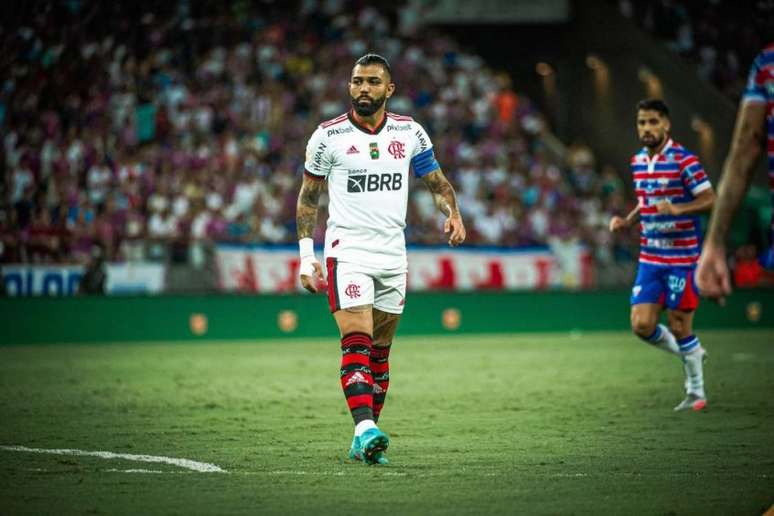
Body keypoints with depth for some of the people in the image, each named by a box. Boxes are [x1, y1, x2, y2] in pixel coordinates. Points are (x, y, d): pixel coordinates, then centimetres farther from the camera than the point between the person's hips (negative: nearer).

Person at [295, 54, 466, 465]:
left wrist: (453, 214, -7)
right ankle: (365, 428, -30)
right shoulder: (329, 136, -1)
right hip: (347, 250, -4)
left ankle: (364, 440, 15)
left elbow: (437, 181, 15)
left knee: (380, 350, 8)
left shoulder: (409, 133, 6)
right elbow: (307, 199, 7)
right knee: (357, 341, -19)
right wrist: (306, 257, 1)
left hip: (393, 255, 4)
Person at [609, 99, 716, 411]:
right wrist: (628, 221, 6)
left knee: (679, 327, -2)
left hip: (681, 258, -6)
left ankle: (696, 392, 15)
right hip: (650, 257, 6)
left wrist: (677, 209, -29)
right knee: (641, 325, -3)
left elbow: (709, 199, -14)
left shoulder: (683, 160, -11)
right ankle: (689, 354, 25)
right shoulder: (637, 162, 10)